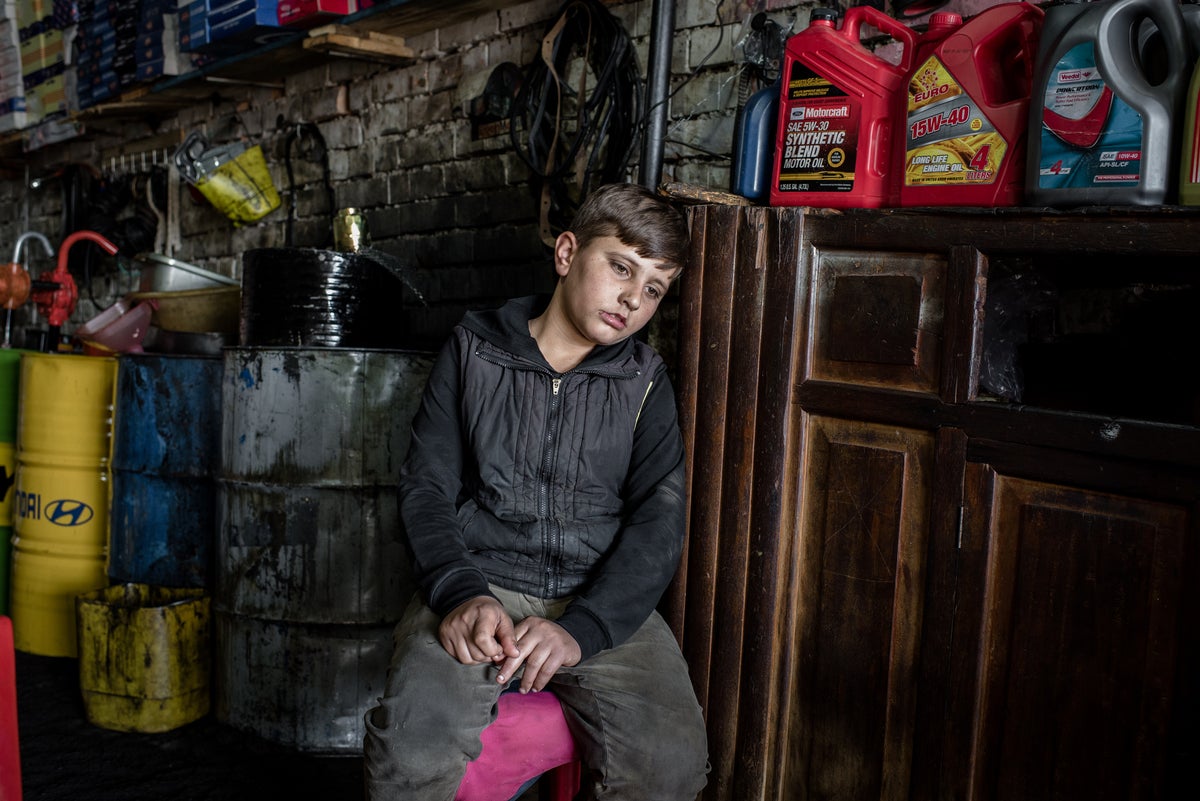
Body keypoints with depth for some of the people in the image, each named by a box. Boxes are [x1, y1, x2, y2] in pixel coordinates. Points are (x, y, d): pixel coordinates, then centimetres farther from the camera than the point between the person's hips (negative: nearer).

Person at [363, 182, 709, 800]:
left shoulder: (644, 382, 10)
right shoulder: (474, 349, 8)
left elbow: (658, 522, 0)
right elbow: (425, 487, 4)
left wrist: (581, 629, -16)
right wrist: (461, 593, -15)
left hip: (602, 603, 2)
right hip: (479, 584, -1)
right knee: (411, 751, -30)